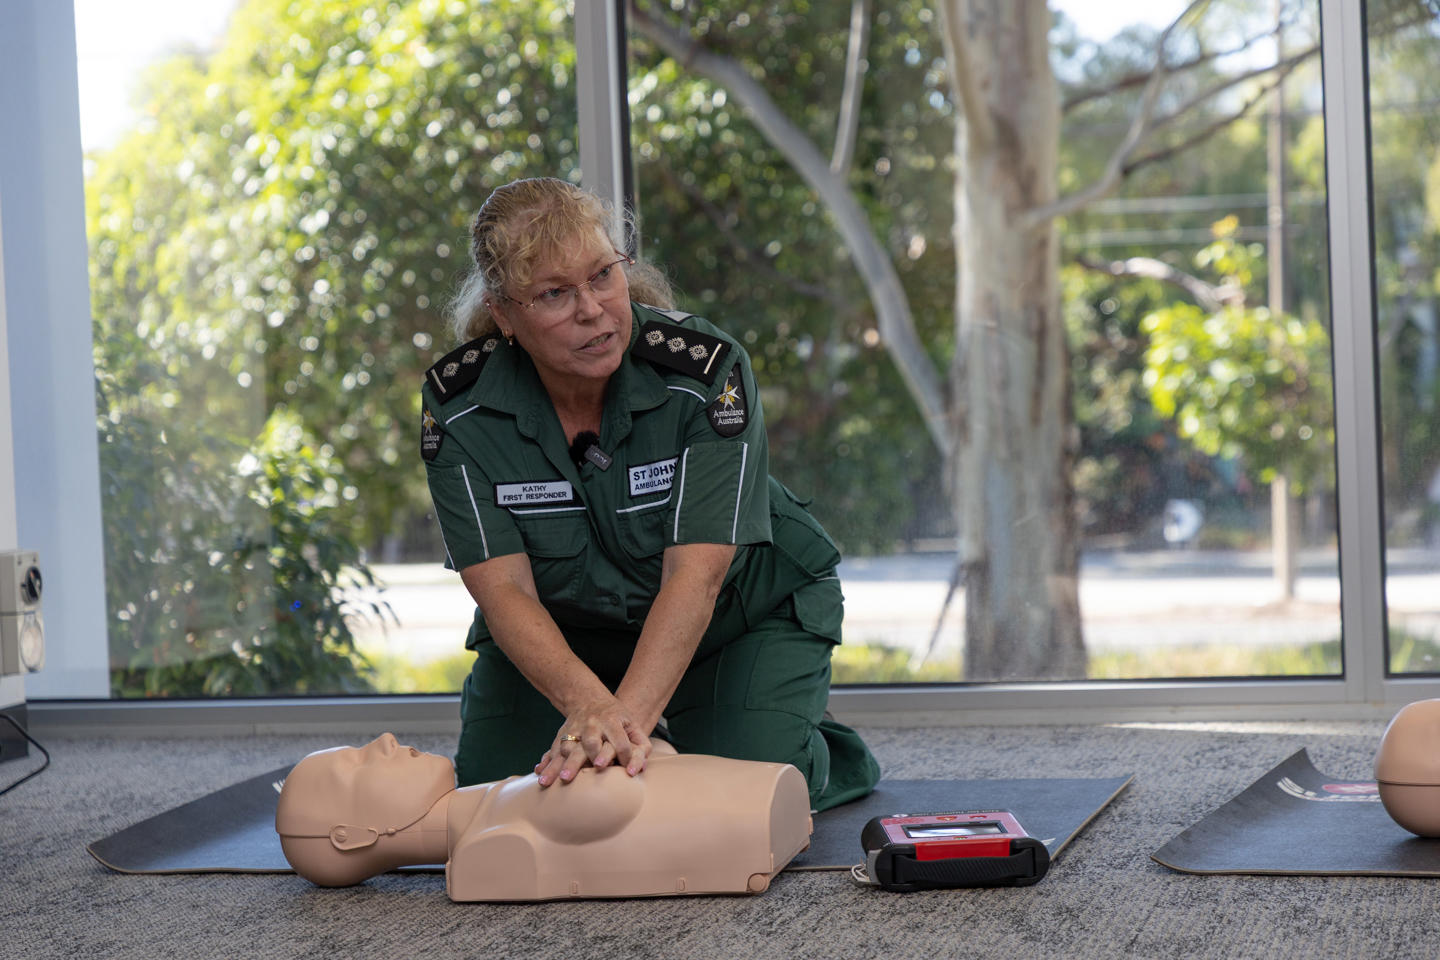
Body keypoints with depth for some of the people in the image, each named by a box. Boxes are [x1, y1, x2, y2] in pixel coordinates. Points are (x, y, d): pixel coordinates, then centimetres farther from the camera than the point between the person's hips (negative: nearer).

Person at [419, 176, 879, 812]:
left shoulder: (707, 371, -29)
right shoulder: (457, 406, -22)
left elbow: (694, 578, -36)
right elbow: (503, 587, -28)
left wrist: (625, 717, -52)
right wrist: (587, 703, -48)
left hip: (740, 617, -2)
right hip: (561, 633, 3)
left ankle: (818, 752, 16)